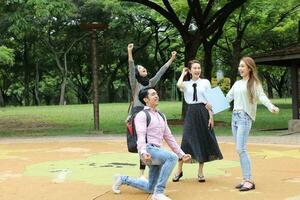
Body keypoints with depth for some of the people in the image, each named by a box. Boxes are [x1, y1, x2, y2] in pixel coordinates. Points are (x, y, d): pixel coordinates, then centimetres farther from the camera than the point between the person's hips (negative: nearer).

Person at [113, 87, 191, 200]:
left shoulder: (161, 116, 19)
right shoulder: (142, 115, -5)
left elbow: (168, 137, 21)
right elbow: (141, 136, -18)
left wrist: (181, 154, 15)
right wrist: (143, 152, -36)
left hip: (158, 151, 8)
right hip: (148, 150, -8)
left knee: (150, 188, 11)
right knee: (172, 157, -33)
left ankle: (123, 179, 30)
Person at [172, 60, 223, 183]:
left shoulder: (205, 82, 4)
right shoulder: (186, 84, 6)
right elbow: (178, 85, -18)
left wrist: (211, 117, -6)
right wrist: (183, 74, 0)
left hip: (203, 113, 0)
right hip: (190, 114, 0)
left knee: (203, 142, 5)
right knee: (186, 140, -5)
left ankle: (200, 172, 17)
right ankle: (179, 170, 8)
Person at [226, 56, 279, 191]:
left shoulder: (254, 83, -3)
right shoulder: (237, 84, 17)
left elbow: (262, 96, -18)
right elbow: (227, 98, 25)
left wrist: (271, 107, -35)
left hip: (245, 118, -7)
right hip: (235, 117, 7)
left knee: (241, 149, -15)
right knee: (240, 150, 5)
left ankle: (249, 181, -12)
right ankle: (245, 179, 10)